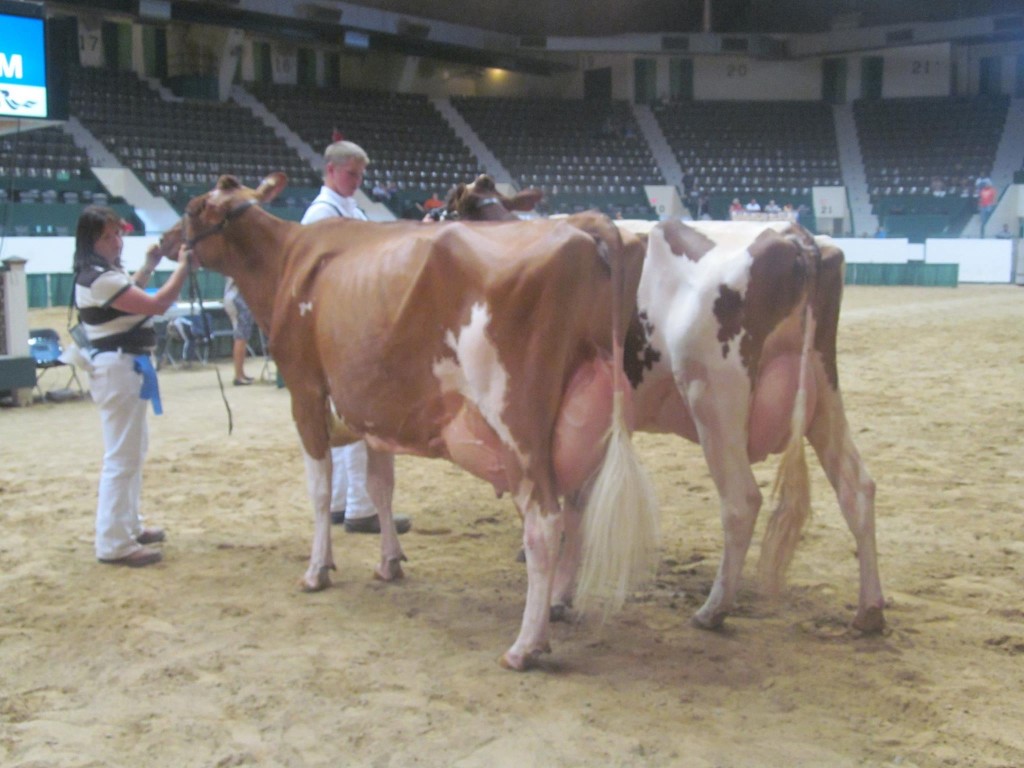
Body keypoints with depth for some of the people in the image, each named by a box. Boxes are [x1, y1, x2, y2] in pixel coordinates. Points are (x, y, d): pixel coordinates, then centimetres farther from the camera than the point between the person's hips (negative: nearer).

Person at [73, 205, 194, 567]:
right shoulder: (99, 279, -20)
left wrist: (148, 266, 21)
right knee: (121, 457, -8)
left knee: (133, 450, 21)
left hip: (126, 366, 12)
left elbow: (131, 297, 32)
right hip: (117, 368, -12)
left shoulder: (107, 274, 12)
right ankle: (114, 544, -2)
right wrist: (183, 265, -16)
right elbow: (157, 305, -23)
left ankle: (129, 526, 33)